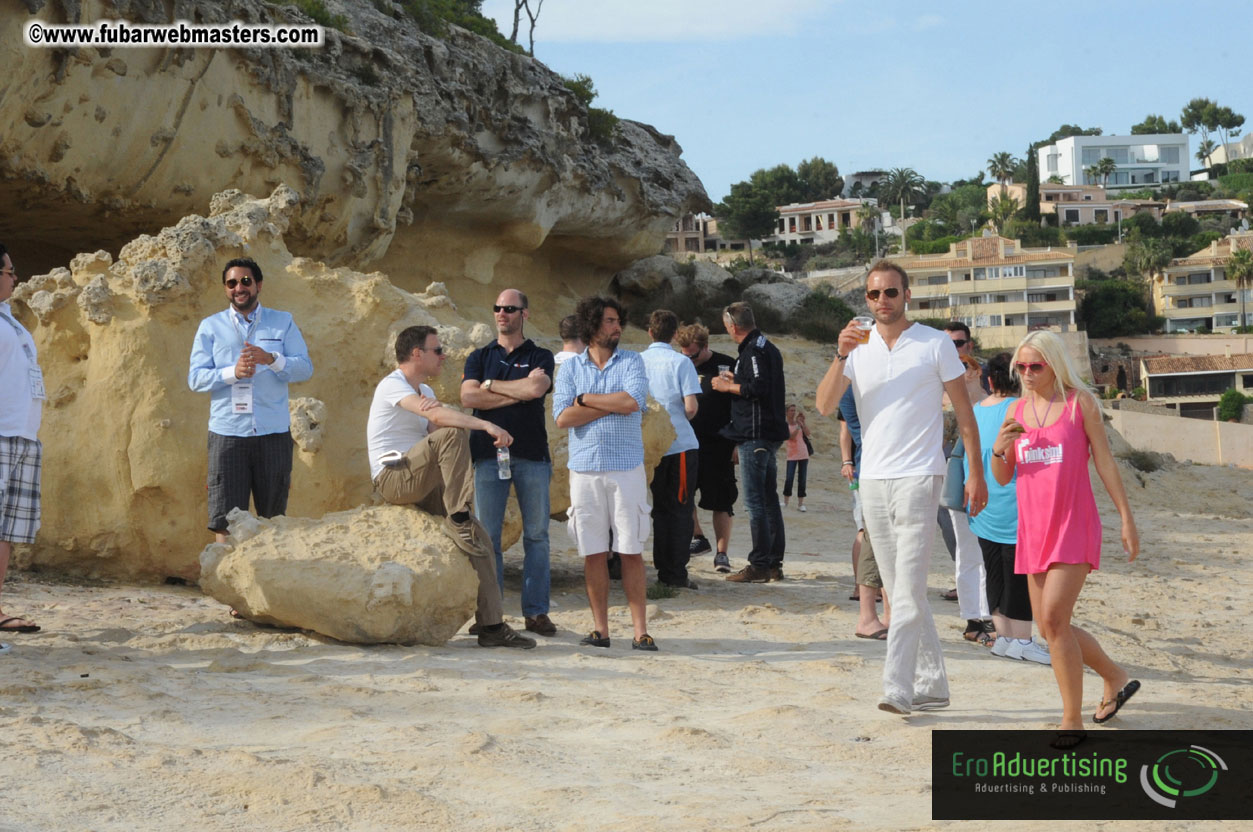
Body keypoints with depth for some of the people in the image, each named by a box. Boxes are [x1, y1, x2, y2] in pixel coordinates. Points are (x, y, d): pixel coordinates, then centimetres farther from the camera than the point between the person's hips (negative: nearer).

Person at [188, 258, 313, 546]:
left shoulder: (283, 322, 12)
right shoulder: (210, 327, 11)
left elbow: (305, 368, 2)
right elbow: (195, 378, 3)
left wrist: (271, 359, -15)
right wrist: (232, 373, -14)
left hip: (273, 433, 1)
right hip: (227, 433, -1)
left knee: (274, 518, 5)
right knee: (225, 519, -5)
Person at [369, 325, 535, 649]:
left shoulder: (425, 392, 23)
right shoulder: (392, 385, -10)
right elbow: (439, 417, -27)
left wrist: (432, 410, -13)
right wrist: (487, 425, -32)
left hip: (420, 483, 9)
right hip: (393, 477, -8)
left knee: (480, 539, -4)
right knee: (452, 435, -30)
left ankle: (491, 626, -3)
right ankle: (458, 518, -25)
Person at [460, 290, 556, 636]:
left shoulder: (540, 357, 9)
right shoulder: (480, 357, 15)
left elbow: (535, 389, -12)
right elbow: (468, 397, -3)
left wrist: (490, 384, -2)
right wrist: (518, 392, -6)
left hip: (532, 454, -1)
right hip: (488, 452, 1)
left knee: (536, 535, 0)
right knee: (487, 536, 0)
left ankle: (536, 611, 6)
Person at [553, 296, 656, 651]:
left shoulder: (631, 361, 5)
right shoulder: (570, 366, 8)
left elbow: (633, 401, -14)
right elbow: (562, 417, -5)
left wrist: (585, 398, -5)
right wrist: (613, 404, -7)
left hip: (627, 467, -1)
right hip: (585, 468, 1)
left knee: (631, 551, 0)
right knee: (593, 552, 4)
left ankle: (640, 630, 3)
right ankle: (600, 628, 12)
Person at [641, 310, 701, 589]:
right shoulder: (680, 362, -7)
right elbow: (690, 406, -13)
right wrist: (682, 418, 9)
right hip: (681, 443, -4)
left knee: (660, 508, 13)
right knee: (680, 510, 2)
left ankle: (663, 570, 15)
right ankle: (676, 574, -1)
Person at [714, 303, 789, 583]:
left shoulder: (753, 350, -13)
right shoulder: (768, 348, 17)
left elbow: (758, 388, -24)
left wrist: (728, 386, -11)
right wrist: (736, 379, 24)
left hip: (755, 434, -10)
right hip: (770, 433, 10)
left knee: (755, 501, -8)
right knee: (769, 499, 13)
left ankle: (759, 566, -7)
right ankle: (774, 563, 17)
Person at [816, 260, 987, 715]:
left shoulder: (934, 344, 0)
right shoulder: (858, 347, 9)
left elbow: (964, 411, 4)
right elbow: (824, 406, -2)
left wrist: (976, 472, -1)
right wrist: (841, 355, -16)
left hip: (918, 477, -5)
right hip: (873, 480, 5)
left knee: (909, 586, -12)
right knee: (900, 591, 9)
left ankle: (898, 687, -13)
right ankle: (932, 682, 18)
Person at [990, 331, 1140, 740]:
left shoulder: (1080, 402, -3)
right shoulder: (1018, 411, 9)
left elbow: (1104, 461, -1)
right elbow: (1002, 477, 10)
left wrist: (1127, 518, -4)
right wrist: (999, 448, -11)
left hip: (1075, 526, -6)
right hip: (1034, 529, 6)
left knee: (1054, 618, -17)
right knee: (1048, 625, 9)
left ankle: (1072, 720, -7)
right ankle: (1115, 678, 33)